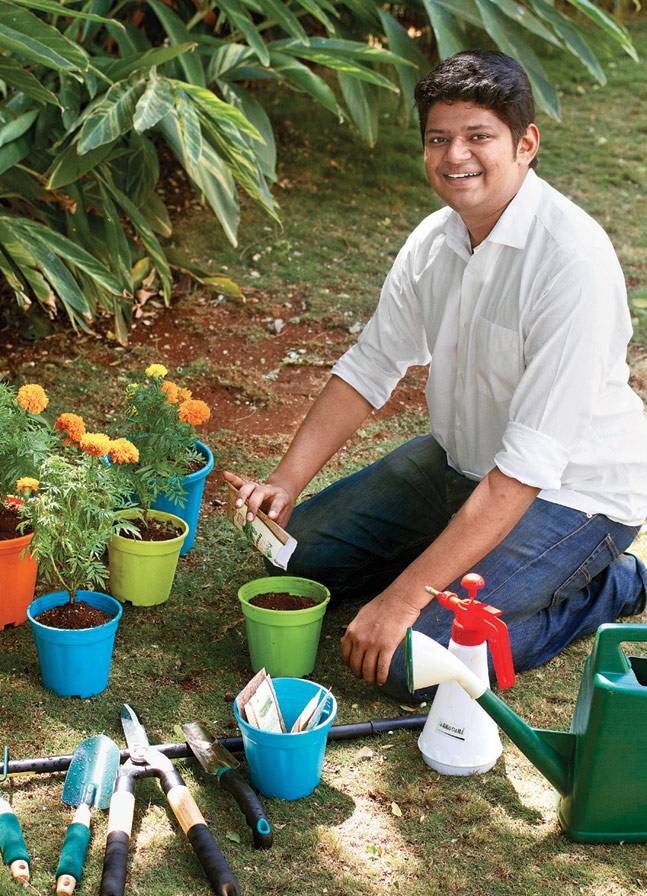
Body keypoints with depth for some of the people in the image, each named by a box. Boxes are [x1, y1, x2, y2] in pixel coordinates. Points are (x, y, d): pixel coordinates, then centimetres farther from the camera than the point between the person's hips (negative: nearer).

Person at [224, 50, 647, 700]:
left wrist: (401, 600, -34)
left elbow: (527, 464, -33)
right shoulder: (435, 239, -5)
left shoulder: (573, 261, -30)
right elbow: (369, 367, 4)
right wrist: (286, 483, -9)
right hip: (460, 460, 8)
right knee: (301, 549, 9)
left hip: (571, 492, -8)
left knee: (410, 660, -20)